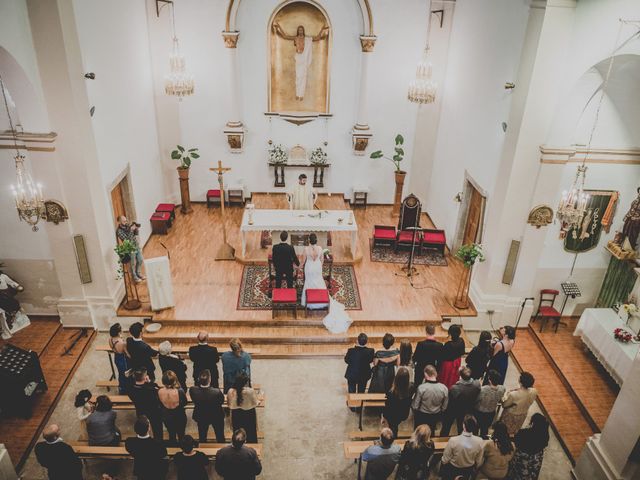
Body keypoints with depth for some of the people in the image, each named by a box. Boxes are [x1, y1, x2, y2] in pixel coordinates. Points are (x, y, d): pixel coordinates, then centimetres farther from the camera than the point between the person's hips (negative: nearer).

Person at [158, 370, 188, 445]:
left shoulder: (160, 392, -27)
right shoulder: (180, 391, -35)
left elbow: (160, 404, -7)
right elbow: (185, 403, -13)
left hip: (166, 417, 2)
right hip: (179, 417, -2)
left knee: (171, 435, 28)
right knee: (181, 435, 26)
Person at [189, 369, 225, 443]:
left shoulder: (193, 390, -33)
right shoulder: (217, 392, -37)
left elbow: (195, 401, -10)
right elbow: (222, 401, -15)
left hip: (201, 417, 1)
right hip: (217, 417, -1)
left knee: (202, 438, 26)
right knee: (220, 437, 24)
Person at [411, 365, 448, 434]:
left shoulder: (421, 388, -30)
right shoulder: (444, 388, -21)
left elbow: (414, 406, -20)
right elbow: (444, 407, -7)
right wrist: (439, 414, 12)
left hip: (421, 416, -3)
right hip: (435, 417, 3)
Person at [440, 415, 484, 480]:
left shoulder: (453, 440, -35)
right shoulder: (480, 441, -26)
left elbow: (445, 460, -21)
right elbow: (479, 463, -10)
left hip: (452, 471, -3)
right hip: (469, 472, 3)